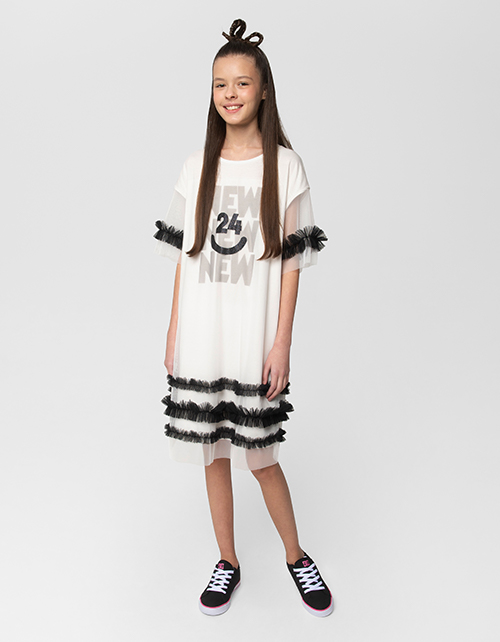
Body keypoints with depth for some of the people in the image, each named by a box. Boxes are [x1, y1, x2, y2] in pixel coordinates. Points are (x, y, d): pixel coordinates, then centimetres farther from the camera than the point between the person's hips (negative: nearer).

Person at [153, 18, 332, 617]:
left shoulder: (285, 166, -1)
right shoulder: (196, 167, 7)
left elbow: (290, 262, -3)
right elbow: (184, 256, 8)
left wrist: (282, 341, -8)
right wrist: (173, 333, 6)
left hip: (253, 337, -3)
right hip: (200, 337, 3)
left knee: (260, 455, 5)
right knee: (213, 453, 12)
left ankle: (297, 557, 30)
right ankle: (227, 562, 31)